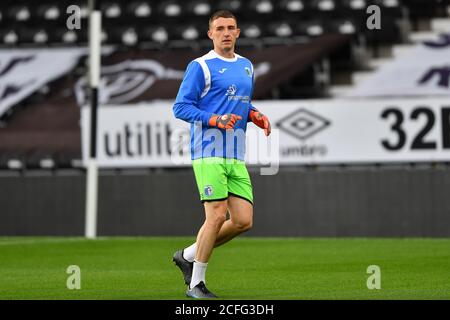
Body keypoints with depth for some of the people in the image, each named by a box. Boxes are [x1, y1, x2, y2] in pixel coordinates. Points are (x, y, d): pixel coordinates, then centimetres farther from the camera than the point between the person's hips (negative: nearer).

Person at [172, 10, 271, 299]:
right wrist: (215, 120, -18)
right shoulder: (201, 66, -3)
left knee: (243, 221, 0)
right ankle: (196, 284, 0)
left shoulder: (246, 66, 18)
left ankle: (188, 256, 19)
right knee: (217, 216, -12)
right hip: (209, 153, -7)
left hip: (236, 157, 7)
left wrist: (257, 116, 7)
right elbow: (180, 107, -6)